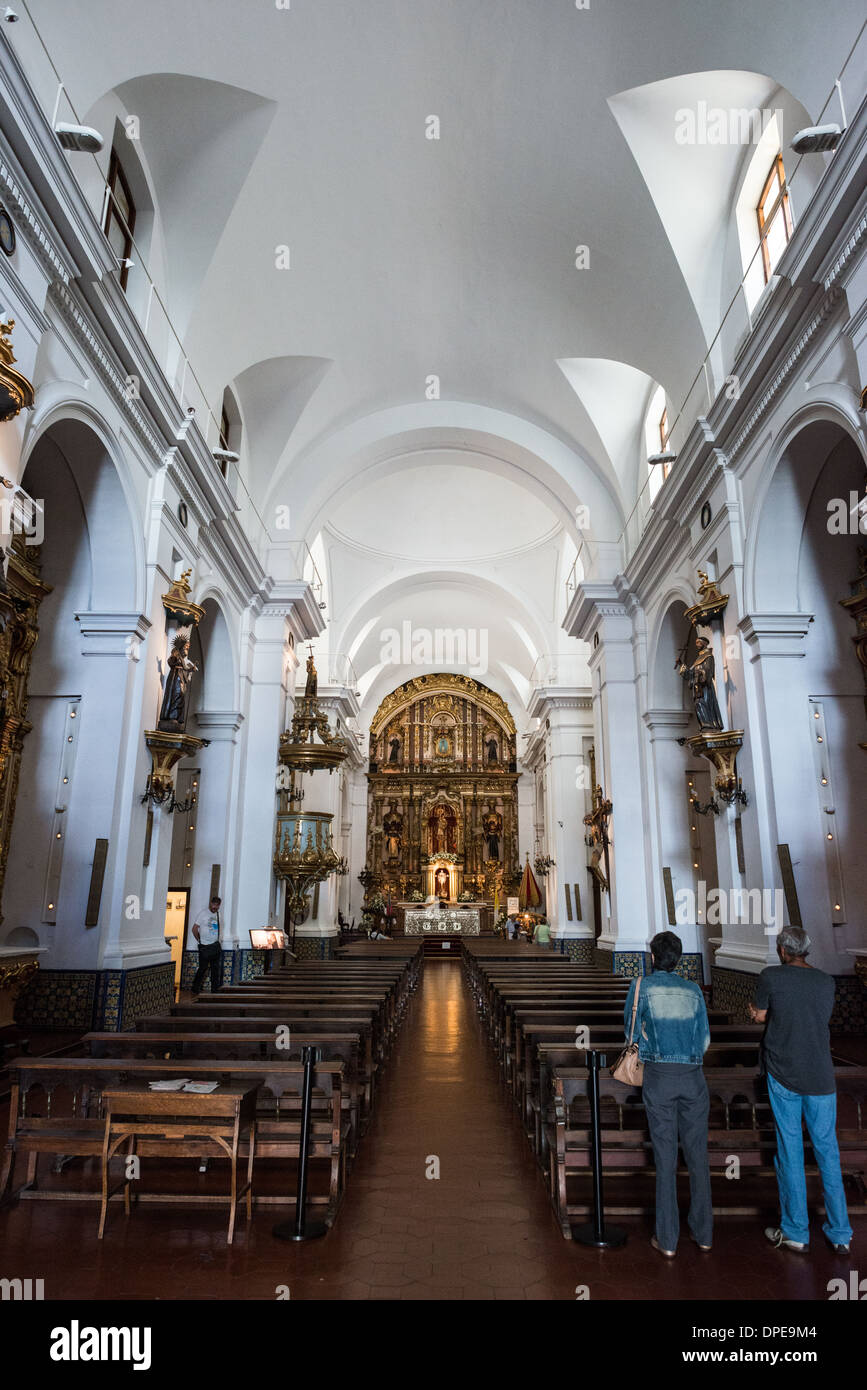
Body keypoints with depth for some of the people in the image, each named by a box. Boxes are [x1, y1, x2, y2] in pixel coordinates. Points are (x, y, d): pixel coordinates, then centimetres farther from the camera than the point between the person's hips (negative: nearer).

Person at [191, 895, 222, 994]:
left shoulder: (217, 914, 10)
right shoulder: (203, 914, -8)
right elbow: (194, 929, -8)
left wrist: (217, 939, 13)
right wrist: (200, 940, -1)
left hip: (216, 946, 6)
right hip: (205, 947, -6)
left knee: (216, 968, 6)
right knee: (203, 968, -2)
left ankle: (215, 990, 13)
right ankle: (195, 989, 13)